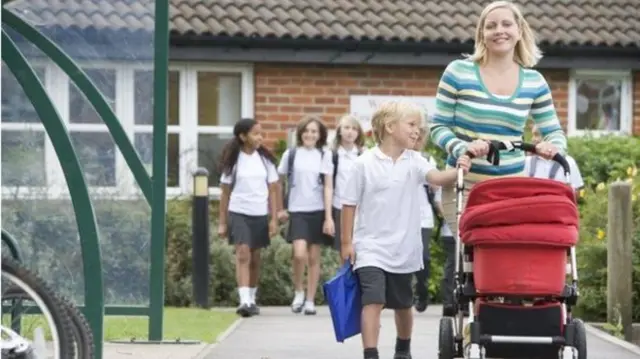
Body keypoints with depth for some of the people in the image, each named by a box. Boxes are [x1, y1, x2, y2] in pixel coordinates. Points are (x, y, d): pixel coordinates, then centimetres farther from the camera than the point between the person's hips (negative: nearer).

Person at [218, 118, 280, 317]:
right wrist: (222, 222, 1)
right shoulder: (233, 160, 0)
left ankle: (252, 299, 23)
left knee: (255, 258, 10)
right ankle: (244, 300, -23)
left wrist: (274, 219, 1)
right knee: (243, 254, -15)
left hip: (260, 215, 3)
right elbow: (225, 192, 3)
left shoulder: (265, 159, 4)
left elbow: (273, 190, 7)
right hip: (238, 213, -2)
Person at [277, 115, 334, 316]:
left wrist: (329, 217, -5)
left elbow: (328, 187, 1)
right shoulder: (291, 154, 3)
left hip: (318, 211, 1)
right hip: (297, 211, -1)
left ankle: (310, 301, 12)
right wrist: (280, 208, 9)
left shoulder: (324, 156, 4)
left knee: (314, 257, 3)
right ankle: (298, 292, 7)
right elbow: (279, 182, 12)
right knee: (300, 254, -16)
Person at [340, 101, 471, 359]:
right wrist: (346, 242, -3)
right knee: (373, 301, -17)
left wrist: (457, 171, -39)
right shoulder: (365, 164, -8)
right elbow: (350, 204, -2)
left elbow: (437, 178, -19)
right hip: (371, 247, -3)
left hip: (403, 248, 4)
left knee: (403, 305, 17)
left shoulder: (414, 161, -1)